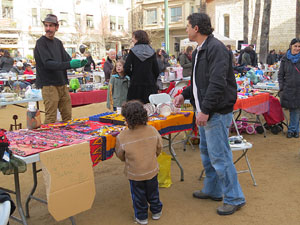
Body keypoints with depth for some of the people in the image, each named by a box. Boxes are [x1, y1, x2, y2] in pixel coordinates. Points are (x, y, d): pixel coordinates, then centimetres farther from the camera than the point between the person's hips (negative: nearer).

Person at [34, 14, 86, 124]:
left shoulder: (58, 42, 16)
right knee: (51, 119, -7)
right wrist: (69, 64, -30)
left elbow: (67, 60, 12)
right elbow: (48, 64, -19)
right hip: (49, 85, -7)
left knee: (68, 116, 10)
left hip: (62, 84, 7)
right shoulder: (41, 42, -6)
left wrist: (78, 64, -11)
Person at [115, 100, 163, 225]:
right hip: (152, 169, 3)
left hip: (134, 173, -3)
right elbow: (159, 148, 1)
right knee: (153, 191, 24)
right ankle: (156, 211, 42)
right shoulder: (152, 130, -15)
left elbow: (120, 155, -6)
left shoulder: (122, 137, -23)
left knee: (138, 195, 17)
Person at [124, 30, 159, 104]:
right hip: (150, 85, 2)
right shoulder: (152, 52, 2)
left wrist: (132, 76, 8)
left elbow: (127, 69, -9)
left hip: (136, 84, -2)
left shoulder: (133, 51, -5)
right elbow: (156, 70, 1)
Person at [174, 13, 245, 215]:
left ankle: (234, 198, 11)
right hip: (204, 110, 10)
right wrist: (185, 94, 13)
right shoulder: (200, 50, 15)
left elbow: (218, 83, -25)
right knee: (207, 152, 18)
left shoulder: (216, 48, -17)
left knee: (219, 156, -4)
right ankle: (213, 190, 34)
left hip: (217, 112, -10)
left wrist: (205, 110, -25)